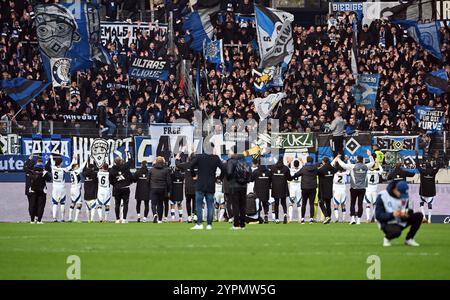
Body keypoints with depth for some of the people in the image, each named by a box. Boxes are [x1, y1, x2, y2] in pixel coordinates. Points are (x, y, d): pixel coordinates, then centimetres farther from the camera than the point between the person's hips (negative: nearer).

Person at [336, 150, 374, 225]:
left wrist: (338, 159, 16)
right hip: (362, 189, 2)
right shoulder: (365, 167, 2)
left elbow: (343, 165, 0)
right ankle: (358, 219, 3)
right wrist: (370, 155, 34)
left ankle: (353, 218, -7)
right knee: (360, 204, 4)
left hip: (354, 188, -2)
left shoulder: (353, 166, -7)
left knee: (352, 204, 5)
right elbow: (372, 162, 21)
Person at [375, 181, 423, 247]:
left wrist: (405, 215, -20)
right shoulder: (382, 196, -15)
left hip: (401, 223, 6)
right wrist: (392, 214, -32)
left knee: (419, 215, -12)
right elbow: (378, 216, -18)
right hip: (388, 224, -6)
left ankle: (409, 239, 0)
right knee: (396, 231, -40)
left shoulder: (404, 197, 2)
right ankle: (387, 238, -3)